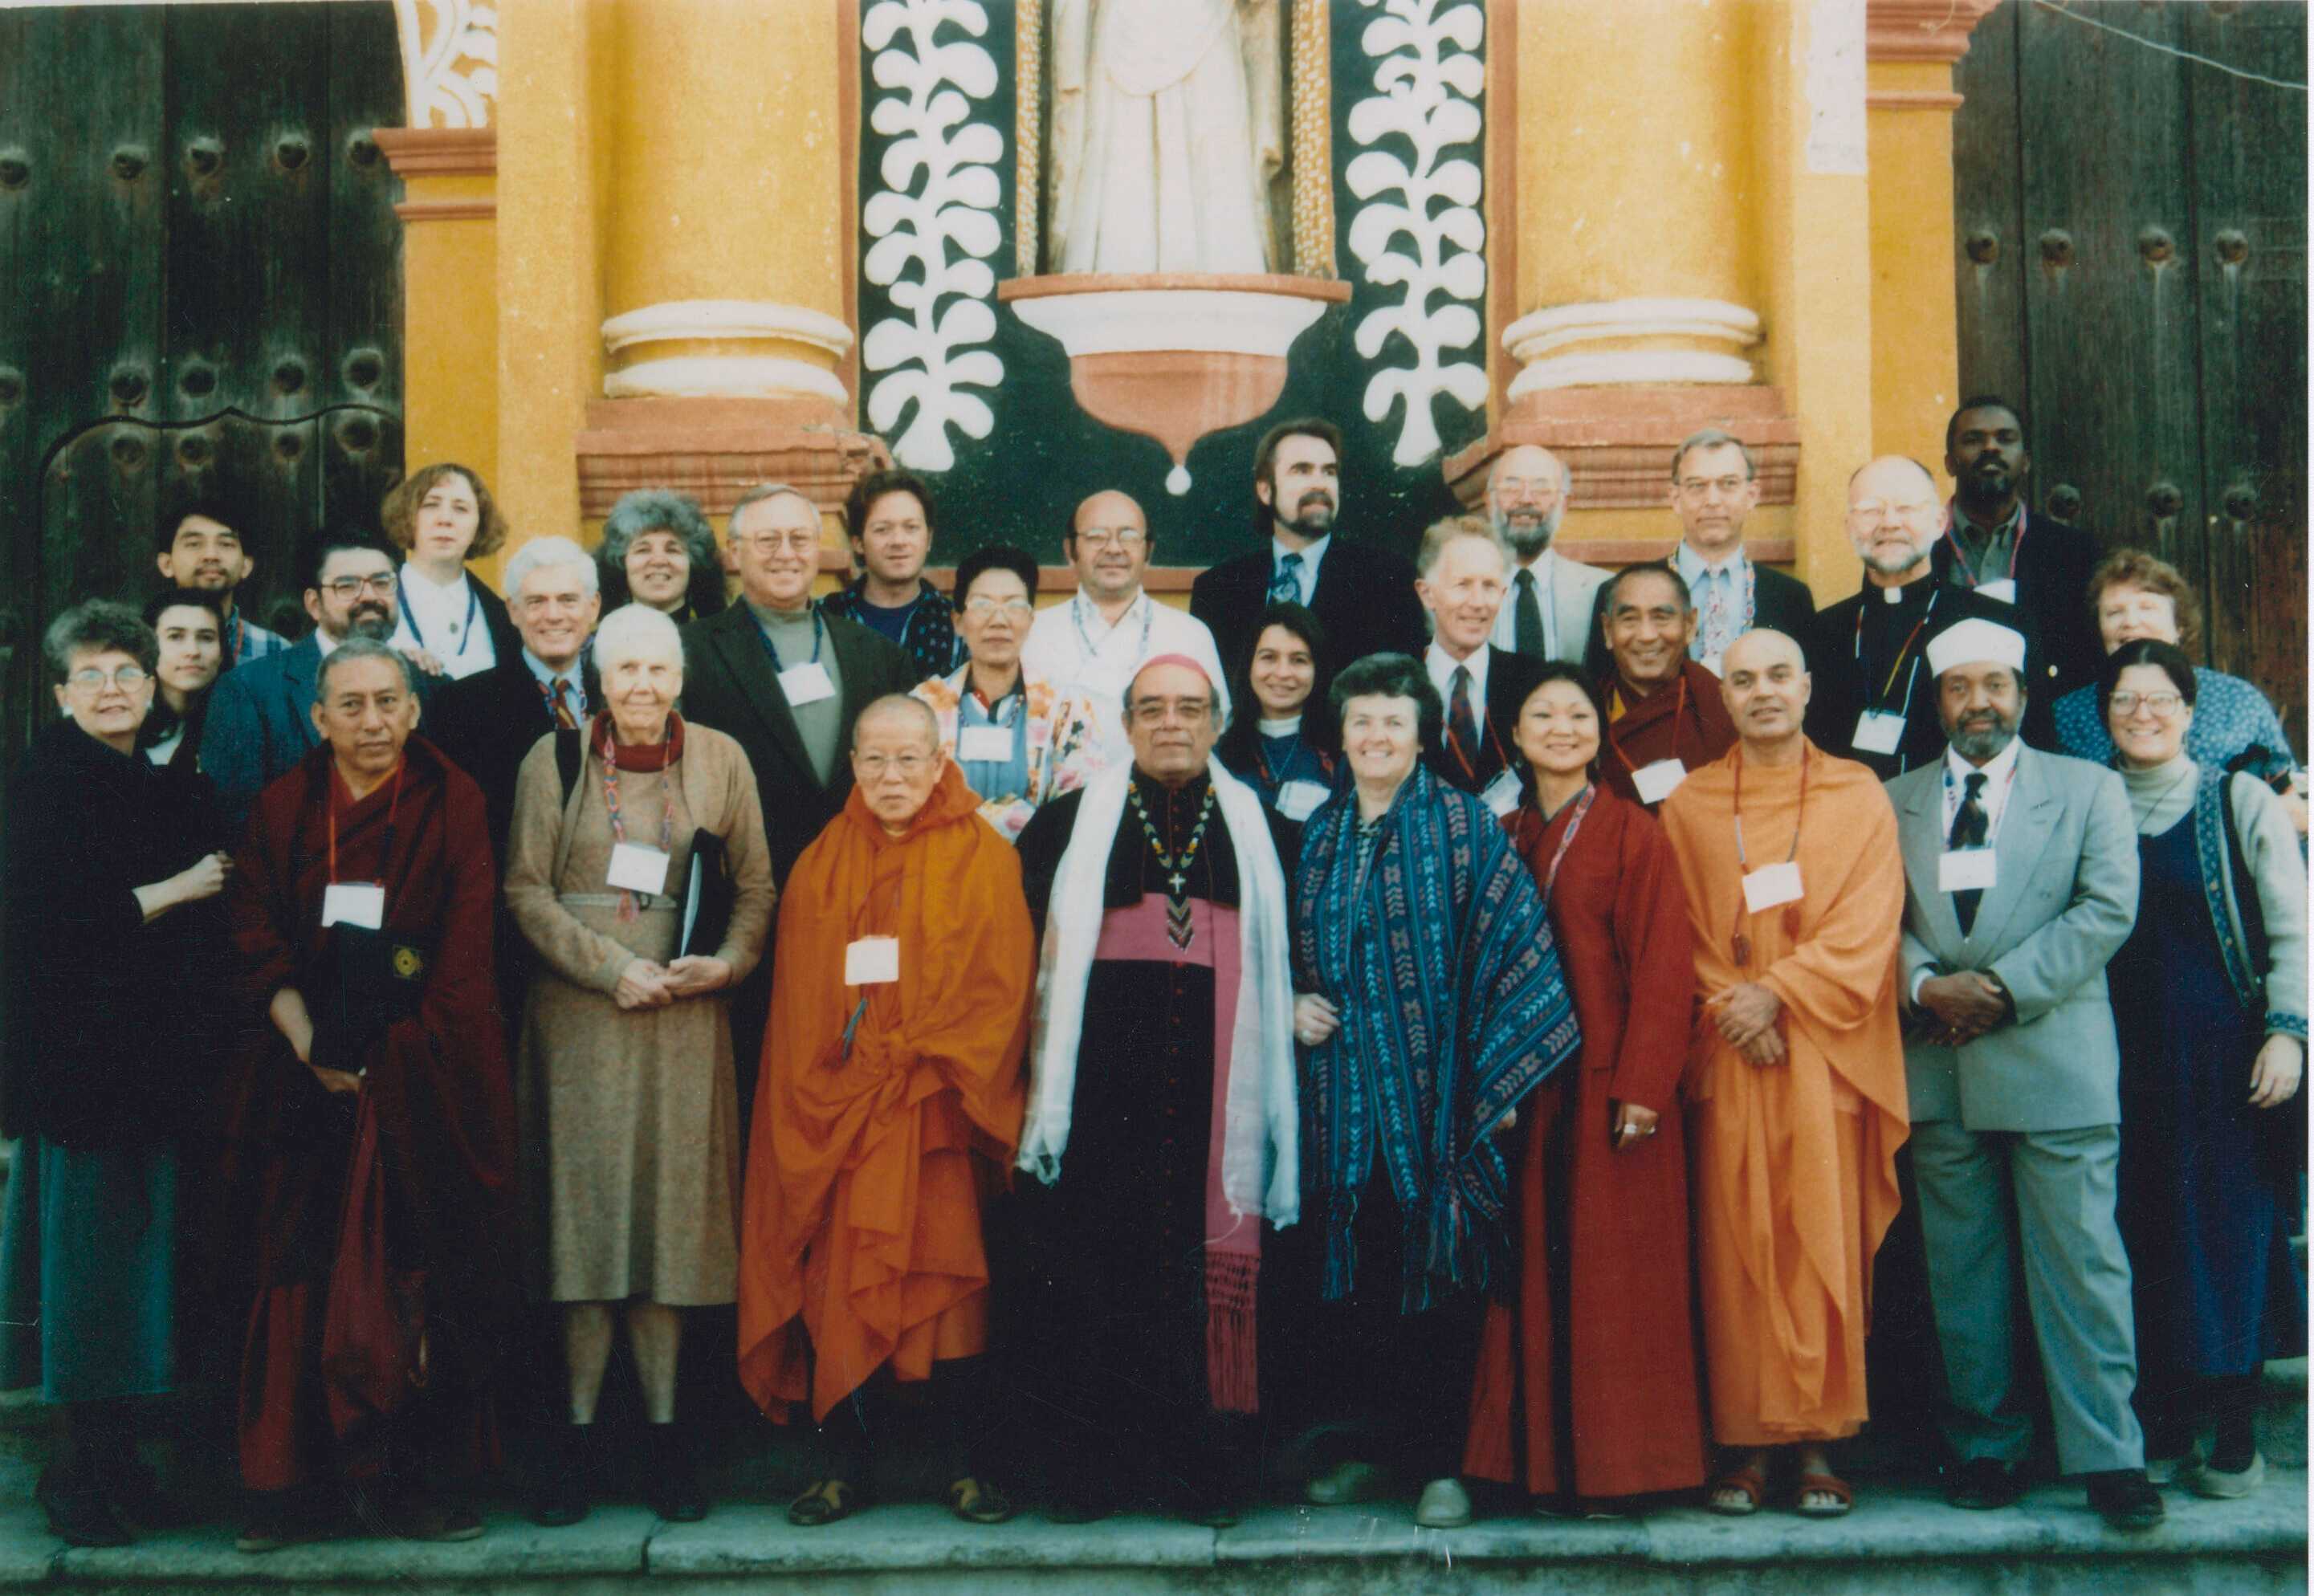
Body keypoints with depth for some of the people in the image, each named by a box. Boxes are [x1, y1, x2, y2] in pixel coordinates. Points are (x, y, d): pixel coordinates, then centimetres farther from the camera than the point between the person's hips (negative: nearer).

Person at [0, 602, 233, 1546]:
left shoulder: (175, 788, 15)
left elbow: (210, 923, 18)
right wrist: (162, 897, -11)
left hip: (162, 1053, 6)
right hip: (76, 1048, -6)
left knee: (140, 1247, 7)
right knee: (86, 1249, -3)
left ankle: (111, 1459, 16)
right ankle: (81, 1475, 7)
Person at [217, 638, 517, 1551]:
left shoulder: (453, 806, 3)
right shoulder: (283, 809, 10)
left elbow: (464, 954, -3)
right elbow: (253, 937, 3)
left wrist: (386, 1054, -11)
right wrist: (310, 1046, -10)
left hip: (419, 1082, -1)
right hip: (305, 1076, 2)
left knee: (409, 1270, -3)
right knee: (298, 1273, -1)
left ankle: (390, 1479, 4)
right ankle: (285, 1484, 6)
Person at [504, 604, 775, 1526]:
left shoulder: (720, 760, 7)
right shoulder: (553, 759, 4)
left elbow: (757, 885, 9)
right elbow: (525, 887, 0)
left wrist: (726, 961, -8)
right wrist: (613, 967, -10)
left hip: (682, 1017, 1)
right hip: (579, 1012, -1)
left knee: (671, 1206, 1)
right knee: (582, 1208, -1)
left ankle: (664, 1432, 7)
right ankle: (581, 1435, 4)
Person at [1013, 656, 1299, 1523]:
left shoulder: (1262, 831, 15)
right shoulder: (1067, 823, 11)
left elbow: (1289, 956, 19)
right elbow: (1027, 945, 8)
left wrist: (1299, 1013, 2)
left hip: (1219, 1087, 1)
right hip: (1102, 1087, 0)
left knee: (1212, 1265, -2)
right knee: (1096, 1269, -2)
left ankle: (1204, 1466, 8)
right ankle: (1095, 1461, 9)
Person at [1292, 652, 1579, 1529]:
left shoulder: (1464, 825, -2)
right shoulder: (1319, 835, 12)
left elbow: (1513, 942, -6)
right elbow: (1289, 950, 22)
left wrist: (1497, 1072, -10)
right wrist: (1293, 1004, 1)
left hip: (1434, 1090, -4)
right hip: (1342, 1092, 4)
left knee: (1439, 1274, -1)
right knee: (1354, 1280, 6)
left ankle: (1441, 1460, 10)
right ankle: (1379, 1437, 21)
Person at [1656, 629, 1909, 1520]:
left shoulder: (1857, 797, 7)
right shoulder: (1687, 806, 9)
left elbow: (1867, 922, -1)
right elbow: (1678, 936, 6)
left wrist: (1780, 993, -12)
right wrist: (1732, 1009, -9)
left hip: (1823, 1057, 0)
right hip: (1728, 1058, 1)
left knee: (1822, 1243, -2)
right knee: (1735, 1243, -1)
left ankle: (1816, 1439, 4)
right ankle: (1746, 1439, 4)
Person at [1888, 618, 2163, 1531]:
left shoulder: (2088, 789, 8)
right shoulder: (1894, 803, 14)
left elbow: (2107, 908, -3)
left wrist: (2006, 988, -12)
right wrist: (1924, 984, -12)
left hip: (2055, 1059, -2)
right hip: (1938, 1066, 2)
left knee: (2082, 1262, -4)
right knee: (1963, 1272, 6)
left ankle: (2108, 1457, 3)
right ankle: (1985, 1449, 15)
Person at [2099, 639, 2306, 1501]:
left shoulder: (2240, 801, 0)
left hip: (2223, 1051, -3)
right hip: (2129, 1055, 3)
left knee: (2229, 1230, 0)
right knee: (2145, 1229, 4)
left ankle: (2235, 1438, 7)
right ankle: (2163, 1421, 13)